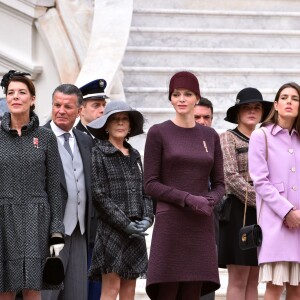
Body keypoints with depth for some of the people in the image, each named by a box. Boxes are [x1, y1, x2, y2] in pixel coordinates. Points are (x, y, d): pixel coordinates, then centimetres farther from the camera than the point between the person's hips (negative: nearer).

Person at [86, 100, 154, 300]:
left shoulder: (134, 155, 16)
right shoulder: (99, 154, -3)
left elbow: (145, 191, 16)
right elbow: (100, 196, -9)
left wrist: (147, 218, -2)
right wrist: (125, 224, -13)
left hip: (136, 231, 6)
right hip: (111, 229, -6)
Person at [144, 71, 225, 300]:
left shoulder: (210, 136, 11)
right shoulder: (158, 133, 0)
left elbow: (219, 184, 13)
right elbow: (151, 185, -4)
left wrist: (210, 201, -10)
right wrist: (188, 199, -16)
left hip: (202, 226, 4)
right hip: (170, 223, -3)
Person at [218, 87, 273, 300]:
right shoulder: (227, 138, 0)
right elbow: (232, 177, -11)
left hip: (262, 214, 6)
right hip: (239, 211, -6)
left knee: (253, 280, 6)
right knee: (238, 280, -7)